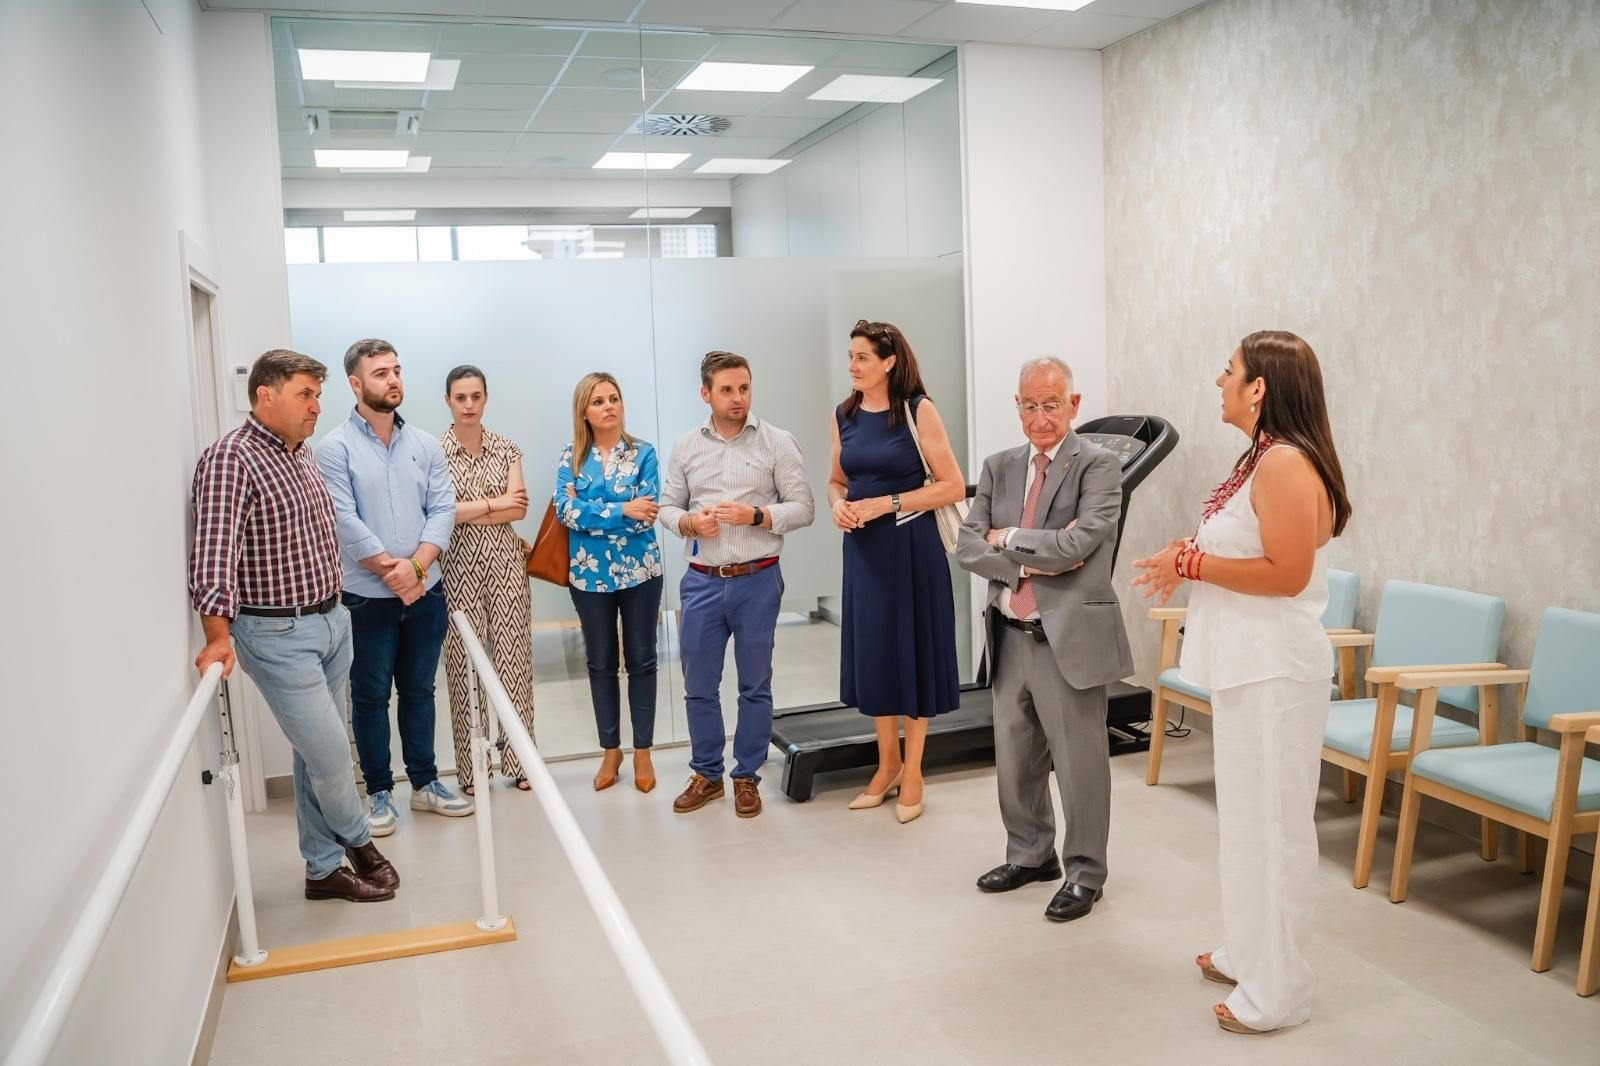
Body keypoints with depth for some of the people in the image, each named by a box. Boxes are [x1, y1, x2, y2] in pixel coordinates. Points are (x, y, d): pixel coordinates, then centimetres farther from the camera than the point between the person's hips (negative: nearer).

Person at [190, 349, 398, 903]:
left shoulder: (301, 452, 9)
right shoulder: (231, 459, -17)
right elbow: (214, 551, -28)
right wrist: (217, 636, -37)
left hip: (332, 621, 8)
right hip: (279, 635, -8)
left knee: (317, 752, 15)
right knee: (330, 753, -3)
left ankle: (324, 868, 27)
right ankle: (358, 841, 24)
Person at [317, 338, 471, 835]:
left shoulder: (424, 444, 6)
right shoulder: (335, 449, -6)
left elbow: (443, 509, 0)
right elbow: (345, 522, -13)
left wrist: (416, 565, -14)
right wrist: (392, 569, -15)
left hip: (425, 592, 4)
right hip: (367, 598, -4)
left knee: (419, 690, 14)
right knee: (371, 696, 7)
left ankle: (425, 782, 26)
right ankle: (379, 791, 19)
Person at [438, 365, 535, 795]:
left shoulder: (506, 448, 8)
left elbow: (519, 509, -2)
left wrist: (467, 513, -11)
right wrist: (496, 503, -6)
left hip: (504, 562, 2)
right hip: (458, 565, -2)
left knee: (513, 655, 2)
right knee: (464, 661, 1)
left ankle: (519, 759, 12)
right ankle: (470, 767, 11)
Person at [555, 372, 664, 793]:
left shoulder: (643, 453, -3)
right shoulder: (571, 458, 1)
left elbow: (645, 514, -13)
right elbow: (566, 511, -12)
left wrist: (593, 514, -15)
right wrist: (622, 511, -19)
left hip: (639, 571, -1)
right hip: (590, 574, 2)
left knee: (641, 660, 6)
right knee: (600, 663, 11)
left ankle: (642, 751, 18)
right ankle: (610, 750, 25)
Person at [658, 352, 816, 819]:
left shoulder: (777, 442, -3)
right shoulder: (686, 446, 5)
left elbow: (803, 508, -5)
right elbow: (668, 506, 9)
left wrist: (756, 515, -19)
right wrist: (690, 522, -12)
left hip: (757, 579, -2)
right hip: (702, 580, 2)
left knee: (755, 685, 9)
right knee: (699, 684, 10)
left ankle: (747, 777, 24)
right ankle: (706, 774, 27)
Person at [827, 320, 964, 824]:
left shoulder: (918, 410, -9)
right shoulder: (844, 414, 6)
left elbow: (953, 486, -12)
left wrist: (886, 503, -18)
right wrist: (838, 504, -6)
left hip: (911, 548, -5)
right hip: (863, 548, 5)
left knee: (912, 650, 5)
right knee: (873, 651, 11)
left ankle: (912, 770, 20)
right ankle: (888, 763, 28)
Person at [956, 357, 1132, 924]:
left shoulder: (1099, 466, -8)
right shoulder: (999, 467, 9)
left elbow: (1078, 543, -21)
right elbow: (968, 546, 1)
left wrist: (1009, 538, -8)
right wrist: (1030, 561, -14)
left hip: (1070, 637, -5)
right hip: (1010, 637, 6)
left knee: (1079, 762, 5)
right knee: (1014, 759, 17)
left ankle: (1084, 873, 22)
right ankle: (1030, 854, 36)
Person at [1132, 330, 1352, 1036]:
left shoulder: (1287, 463, -18)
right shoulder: (1262, 457, 13)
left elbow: (1287, 573, -24)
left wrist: (1192, 564, -18)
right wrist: (1191, 556, 5)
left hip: (1274, 671, -10)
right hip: (1245, 665, 10)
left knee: (1271, 822, 0)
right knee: (1246, 814, 19)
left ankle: (1277, 991, 13)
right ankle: (1247, 953, 34)